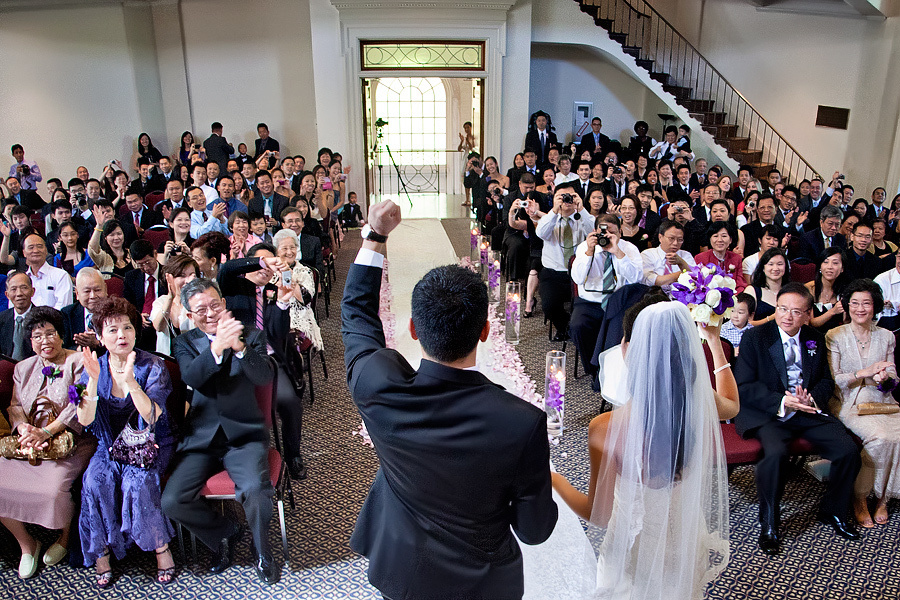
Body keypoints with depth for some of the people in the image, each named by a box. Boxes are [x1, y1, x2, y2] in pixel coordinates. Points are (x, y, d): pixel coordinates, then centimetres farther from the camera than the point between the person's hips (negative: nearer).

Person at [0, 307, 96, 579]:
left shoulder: (78, 362, -2)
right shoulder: (24, 368, 18)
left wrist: (46, 432, -22)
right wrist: (24, 428, -10)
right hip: (27, 442, 6)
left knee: (52, 487, -27)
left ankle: (64, 538, 7)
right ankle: (26, 544, 9)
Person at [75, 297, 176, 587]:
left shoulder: (152, 366, -8)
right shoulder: (93, 368, 0)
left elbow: (152, 417, -21)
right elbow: (84, 420, -11)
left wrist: (129, 380, -34)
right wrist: (93, 380, -25)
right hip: (111, 444, 3)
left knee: (137, 481, -29)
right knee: (95, 481, -25)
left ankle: (160, 547, -10)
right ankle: (102, 551, -7)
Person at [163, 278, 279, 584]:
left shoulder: (251, 336, 3)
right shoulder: (185, 342, 8)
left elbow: (264, 377, -14)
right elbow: (191, 377, -14)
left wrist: (239, 347, -32)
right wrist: (216, 347, -32)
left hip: (244, 435, -2)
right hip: (201, 437, 3)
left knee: (255, 489, -28)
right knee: (171, 502, -16)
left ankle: (262, 550, 4)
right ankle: (225, 532, 14)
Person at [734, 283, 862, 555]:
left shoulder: (816, 340, 10)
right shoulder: (754, 337, -6)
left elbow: (826, 381, 16)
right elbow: (744, 385, -9)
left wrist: (812, 398, -8)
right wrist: (781, 402, -21)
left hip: (809, 411, 5)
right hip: (767, 413, -5)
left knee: (849, 450, -14)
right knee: (775, 453, -32)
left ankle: (833, 511, 14)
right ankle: (769, 523, -9)